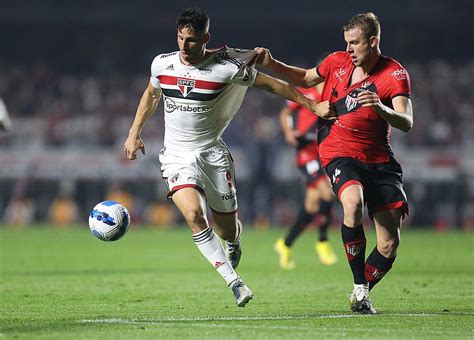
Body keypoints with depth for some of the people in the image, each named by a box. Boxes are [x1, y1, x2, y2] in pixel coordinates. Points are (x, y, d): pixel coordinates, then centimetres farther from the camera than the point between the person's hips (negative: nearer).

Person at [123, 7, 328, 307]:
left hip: (213, 154, -1)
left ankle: (235, 241, 46)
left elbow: (272, 85, -4)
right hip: (177, 156, 1)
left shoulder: (227, 67, -14)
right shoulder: (162, 64, -3)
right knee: (193, 214, -25)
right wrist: (134, 133, 18)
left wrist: (314, 106, -2)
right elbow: (151, 95, 19)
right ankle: (235, 282, -21)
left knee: (227, 230, 4)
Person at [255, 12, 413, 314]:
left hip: (380, 161, 0)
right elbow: (305, 78, 23)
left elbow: (406, 124, -17)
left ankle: (362, 294, 21)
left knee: (390, 242, -5)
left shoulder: (395, 75, -7)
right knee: (353, 202, -33)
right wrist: (271, 64, 10)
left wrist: (381, 109, -36)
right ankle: (359, 288, -21)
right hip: (339, 153, 0)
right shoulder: (337, 62, 3)